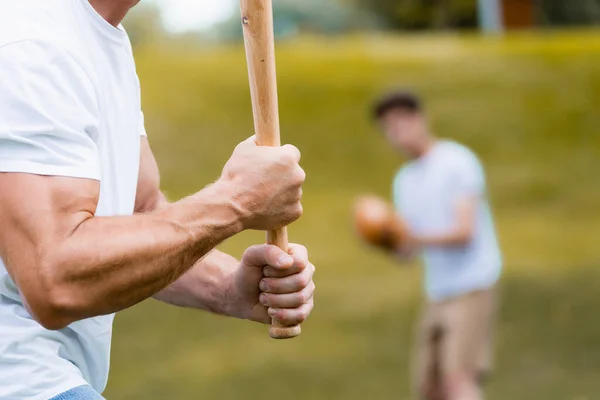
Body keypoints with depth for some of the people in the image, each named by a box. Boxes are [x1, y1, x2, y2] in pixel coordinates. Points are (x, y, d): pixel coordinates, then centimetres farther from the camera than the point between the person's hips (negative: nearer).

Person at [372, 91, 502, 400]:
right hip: (438, 292, 8)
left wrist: (418, 240, -32)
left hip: (472, 285, -8)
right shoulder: (404, 180, 14)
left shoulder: (457, 161, -9)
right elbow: (406, 248, 11)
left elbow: (465, 232, -18)